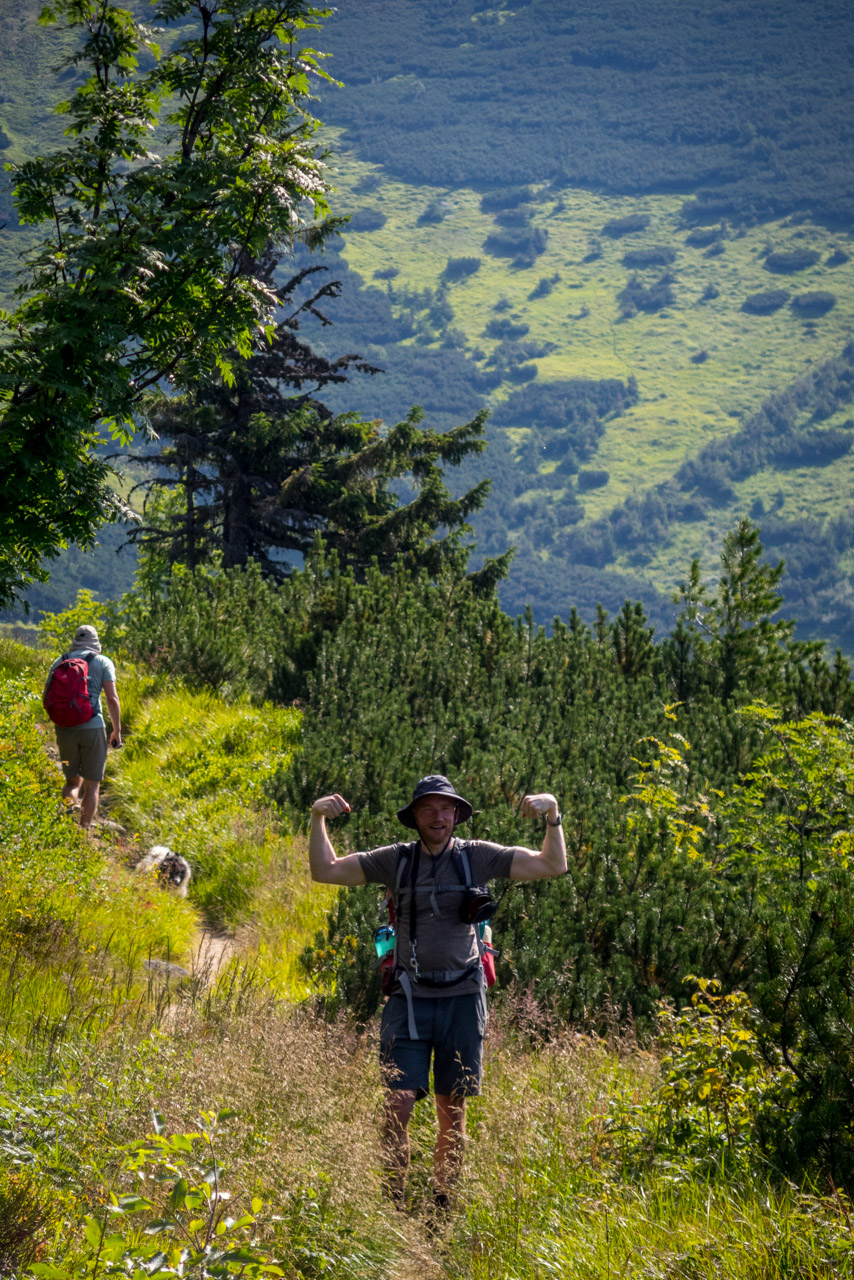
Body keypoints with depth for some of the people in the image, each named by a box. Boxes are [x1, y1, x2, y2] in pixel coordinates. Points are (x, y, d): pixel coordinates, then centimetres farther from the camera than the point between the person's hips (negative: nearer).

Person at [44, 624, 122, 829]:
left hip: (64, 728, 3)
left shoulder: (59, 662, 11)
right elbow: (112, 698, -5)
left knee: (73, 781, 17)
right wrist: (117, 730, 2)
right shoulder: (103, 662, 3)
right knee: (92, 785, 8)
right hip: (92, 728, -3)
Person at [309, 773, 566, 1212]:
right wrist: (318, 820, -6)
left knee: (453, 1110, 6)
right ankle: (393, 1204, 0)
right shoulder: (395, 860, 4)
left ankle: (443, 1205, 16)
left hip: (461, 998, 0)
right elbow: (325, 871, 7)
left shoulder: (476, 857, 1)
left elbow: (552, 866, -2)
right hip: (409, 999, 0)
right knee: (397, 1104, -8)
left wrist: (553, 817, -16)